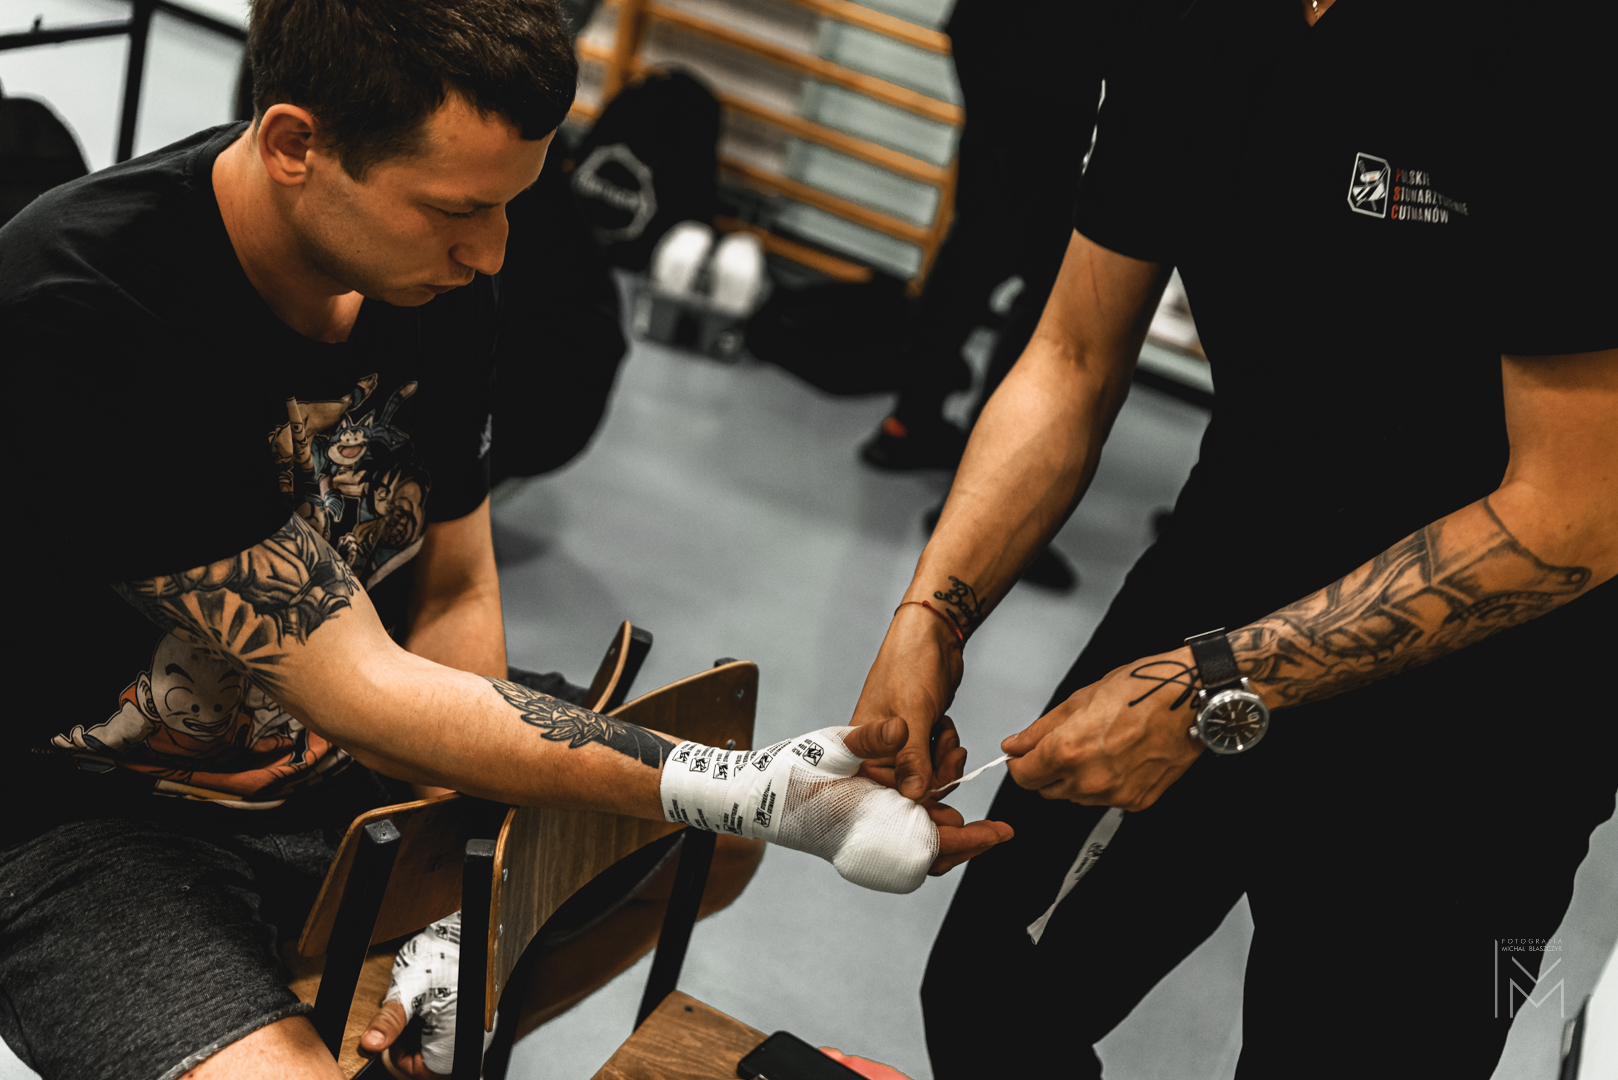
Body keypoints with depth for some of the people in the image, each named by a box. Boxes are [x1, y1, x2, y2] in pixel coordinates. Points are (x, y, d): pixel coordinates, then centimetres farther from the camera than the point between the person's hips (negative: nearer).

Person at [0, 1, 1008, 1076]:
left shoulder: (438, 265, -8)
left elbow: (455, 597, 2)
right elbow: (355, 692, -29)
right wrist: (750, 794, -33)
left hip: (355, 774, 7)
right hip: (89, 814, -6)